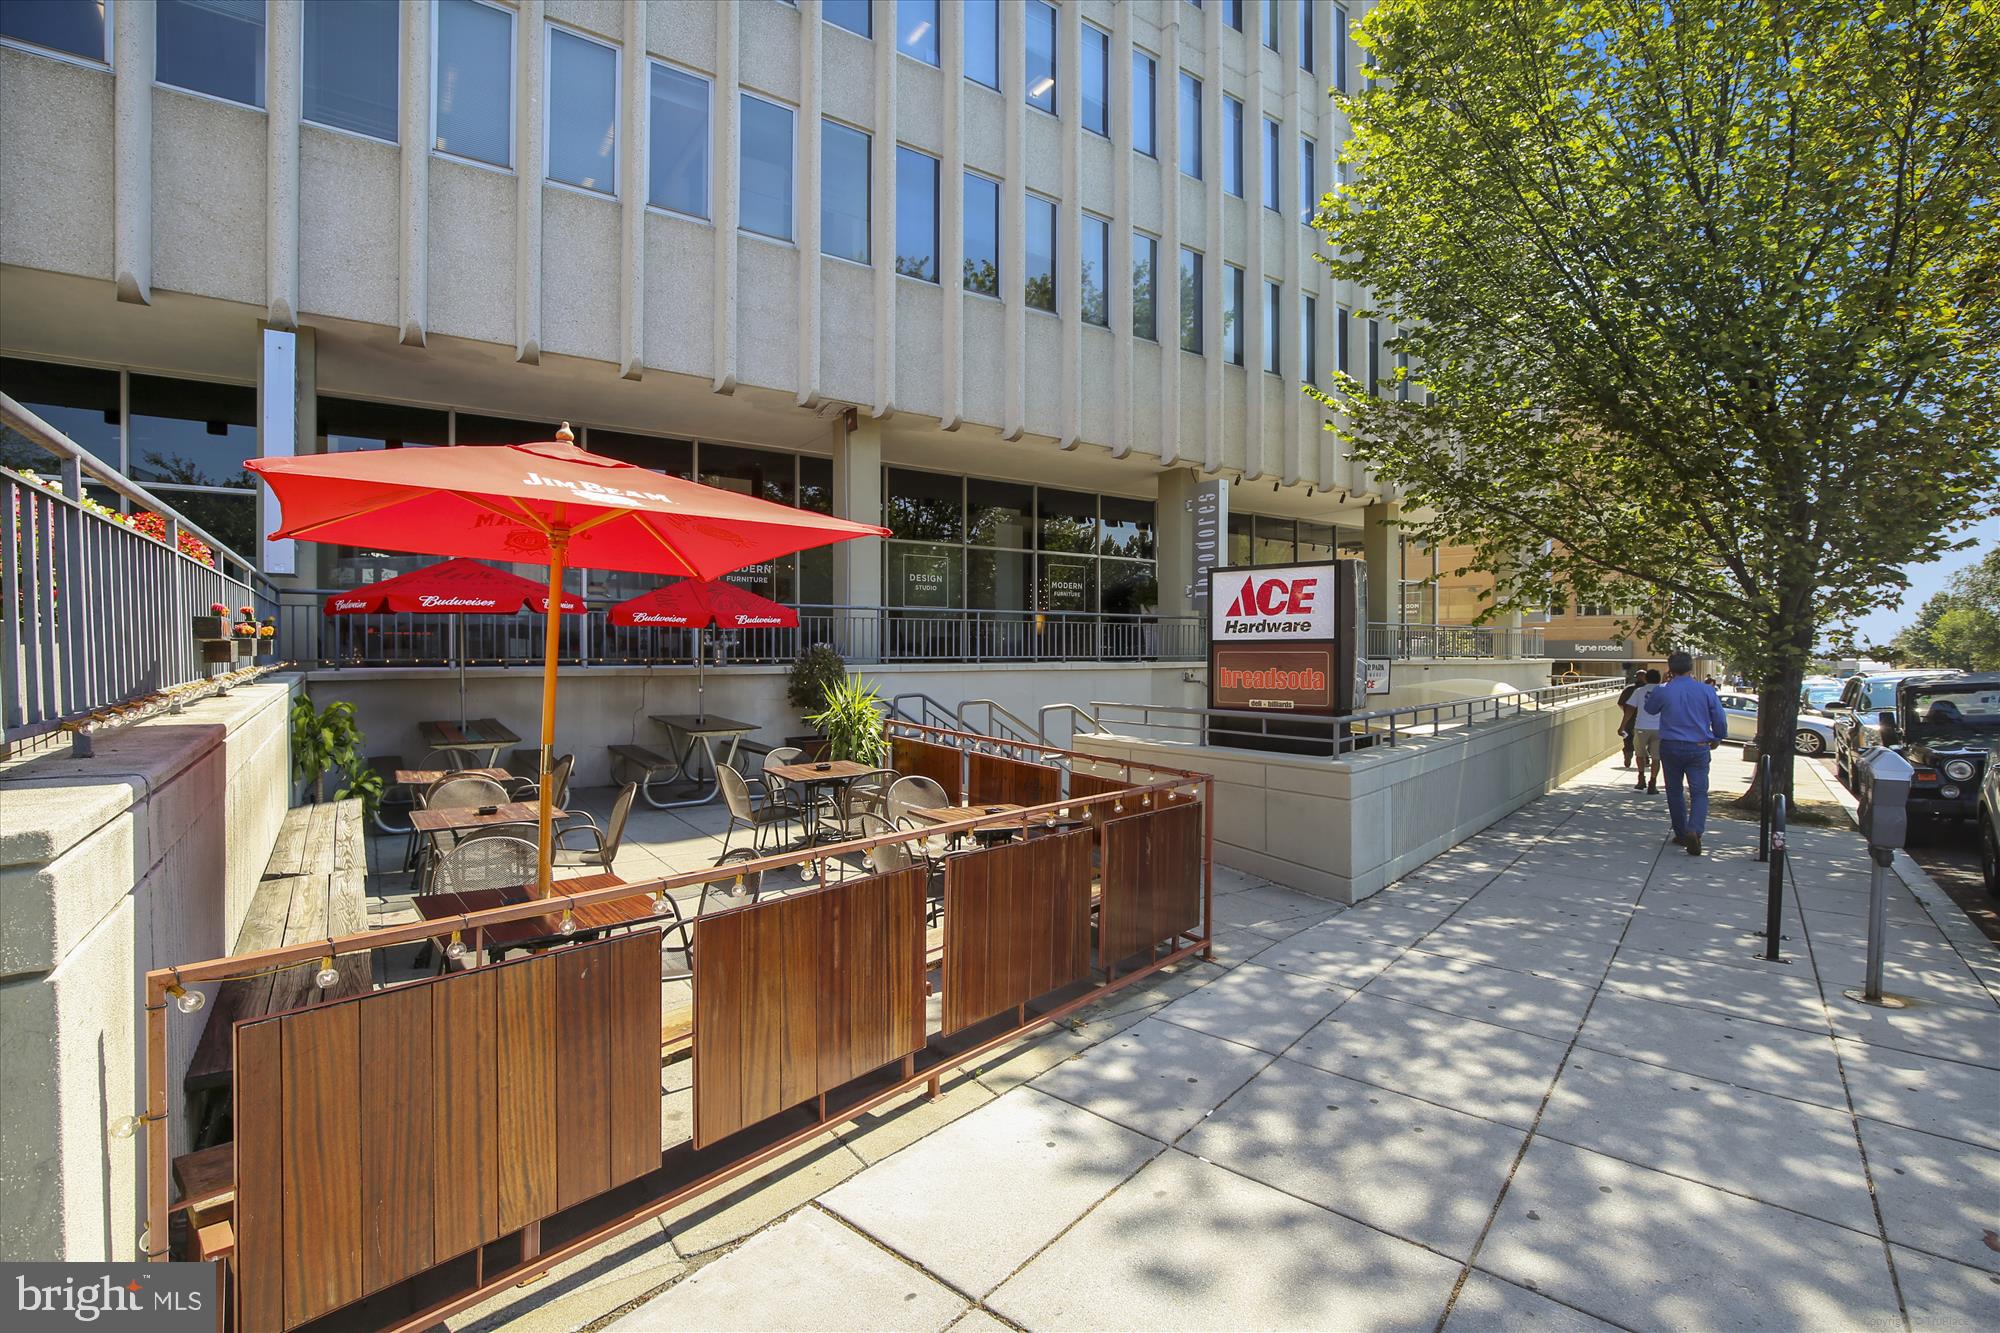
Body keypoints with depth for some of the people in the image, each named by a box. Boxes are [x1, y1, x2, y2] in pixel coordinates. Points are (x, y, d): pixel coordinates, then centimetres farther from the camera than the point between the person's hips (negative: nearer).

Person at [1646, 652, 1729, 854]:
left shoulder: (1663, 692, -8)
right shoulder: (1706, 690, -4)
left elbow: (1650, 708, 13)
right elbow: (1720, 719, 4)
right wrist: (1718, 738, 22)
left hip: (1670, 747, 0)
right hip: (1699, 748, 0)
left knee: (1674, 792, 12)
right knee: (1699, 792, 3)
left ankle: (1681, 835, 18)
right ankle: (1695, 830, -18)